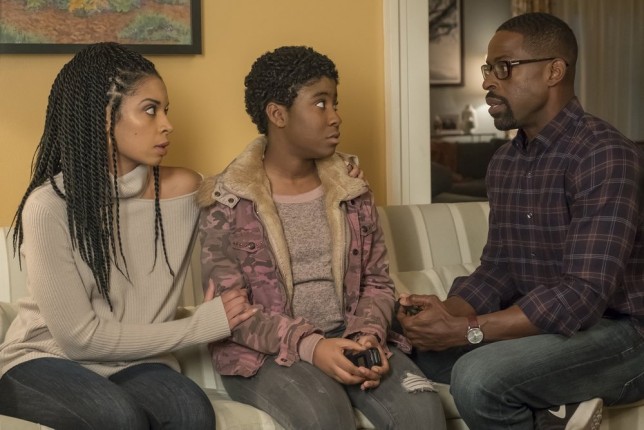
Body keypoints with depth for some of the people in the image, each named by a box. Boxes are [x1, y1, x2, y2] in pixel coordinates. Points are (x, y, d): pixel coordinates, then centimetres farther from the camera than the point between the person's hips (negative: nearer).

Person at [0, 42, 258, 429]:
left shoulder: (183, 190, -5)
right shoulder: (50, 205, -18)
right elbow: (79, 336, -17)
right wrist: (202, 326, -14)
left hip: (131, 363, 3)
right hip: (44, 361, -3)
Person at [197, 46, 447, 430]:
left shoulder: (352, 189, 9)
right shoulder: (228, 201, -5)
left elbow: (377, 281, 10)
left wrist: (368, 335, -11)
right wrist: (308, 345, -22)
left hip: (347, 340, 4)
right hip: (266, 353, -3)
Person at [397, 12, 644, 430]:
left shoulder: (605, 155, -20)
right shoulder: (504, 161, 7)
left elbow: (583, 293, -28)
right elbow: (498, 270, 7)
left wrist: (467, 330, -29)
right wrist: (449, 312, -14)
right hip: (542, 325, 9)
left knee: (478, 376, -29)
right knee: (425, 348, 1)